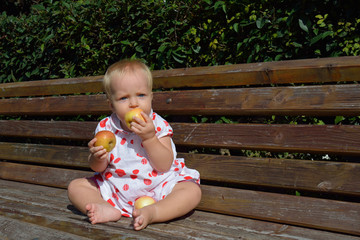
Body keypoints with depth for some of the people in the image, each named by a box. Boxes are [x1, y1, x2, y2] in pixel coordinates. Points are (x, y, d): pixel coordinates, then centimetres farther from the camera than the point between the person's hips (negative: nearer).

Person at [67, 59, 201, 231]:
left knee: (192, 190, -23)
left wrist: (149, 137, -27)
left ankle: (151, 212, -37)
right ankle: (107, 209, -28)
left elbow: (164, 166, -17)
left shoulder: (157, 125, -9)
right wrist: (97, 159, -25)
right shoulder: (106, 127, -4)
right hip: (115, 188, 3)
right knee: (75, 186, -6)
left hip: (156, 187, -2)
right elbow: (98, 168, -1)